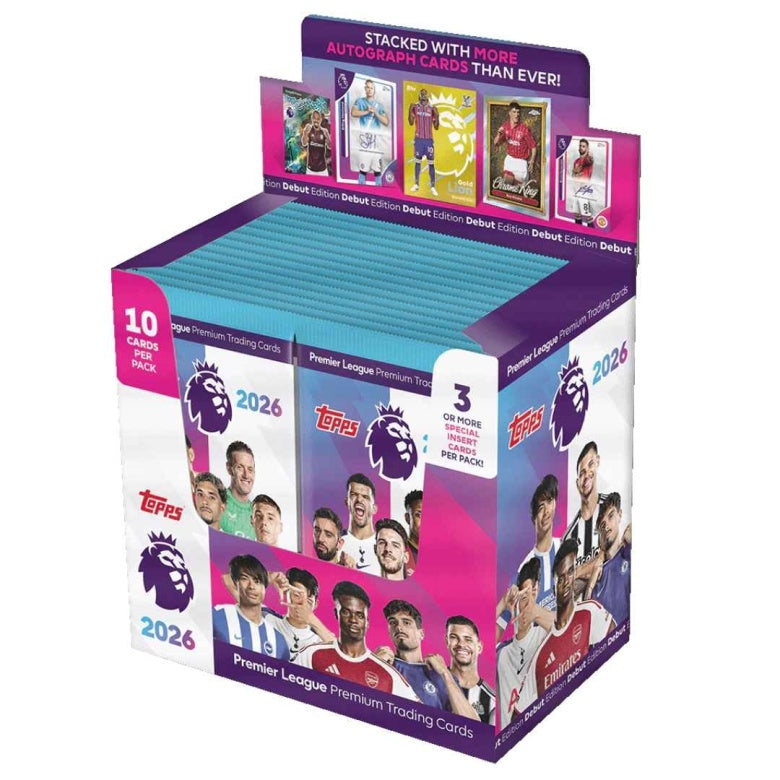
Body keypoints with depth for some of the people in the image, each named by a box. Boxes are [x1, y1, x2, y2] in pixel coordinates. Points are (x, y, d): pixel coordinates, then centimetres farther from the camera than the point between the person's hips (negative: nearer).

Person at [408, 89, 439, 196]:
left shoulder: (432, 108, 0)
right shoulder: (415, 107, 2)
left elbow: (436, 127, 1)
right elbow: (411, 122, -5)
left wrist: (437, 116, -15)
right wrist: (410, 111, -17)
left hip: (429, 139, -1)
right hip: (418, 138, 1)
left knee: (431, 163, -1)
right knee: (417, 161, 8)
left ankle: (433, 187, -1)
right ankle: (416, 184, 18)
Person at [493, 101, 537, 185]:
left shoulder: (524, 128, -17)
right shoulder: (505, 126, -3)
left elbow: (533, 146, -12)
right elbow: (496, 144, 2)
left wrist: (532, 162, -17)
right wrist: (499, 134, -18)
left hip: (521, 161, -3)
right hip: (510, 159, 3)